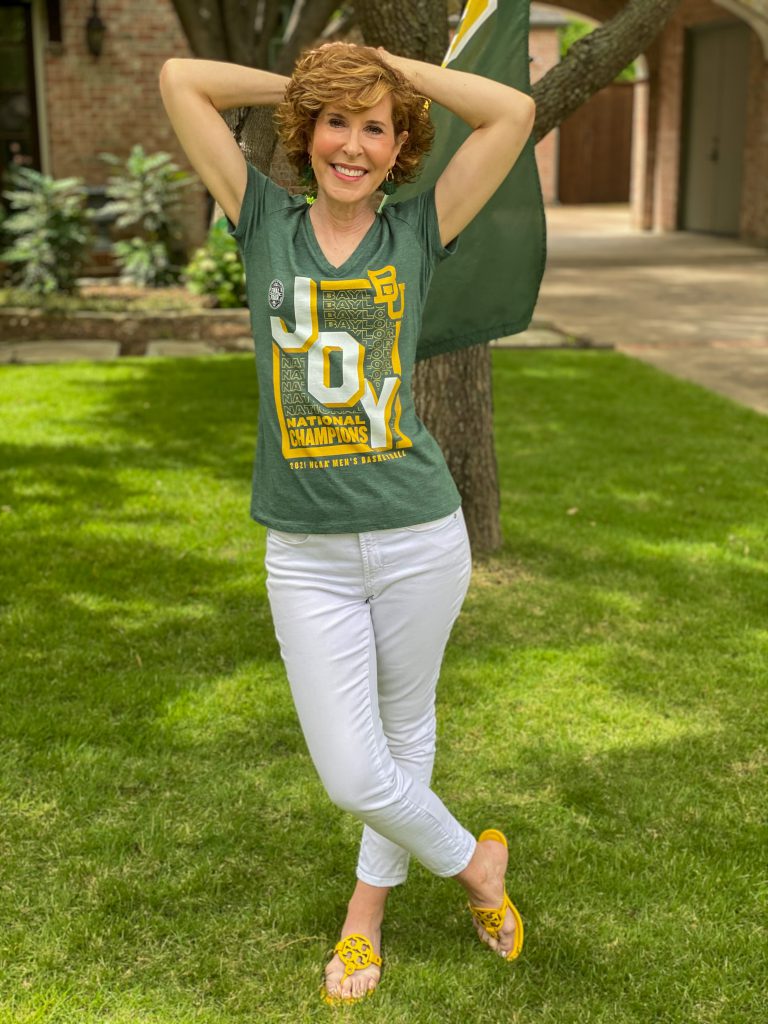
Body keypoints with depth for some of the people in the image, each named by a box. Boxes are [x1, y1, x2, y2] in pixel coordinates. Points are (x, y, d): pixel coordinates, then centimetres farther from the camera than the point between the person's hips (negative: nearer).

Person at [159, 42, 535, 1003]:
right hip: (307, 553, 1)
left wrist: (395, 66, 3)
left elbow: (514, 111, -5)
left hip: (420, 537, 0)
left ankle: (370, 898, 42)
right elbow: (179, 79, 1)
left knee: (405, 729, 16)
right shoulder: (266, 223, 3)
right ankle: (473, 862, 33)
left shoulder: (417, 230, 2)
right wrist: (302, 84, 8)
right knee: (350, 774, 4)